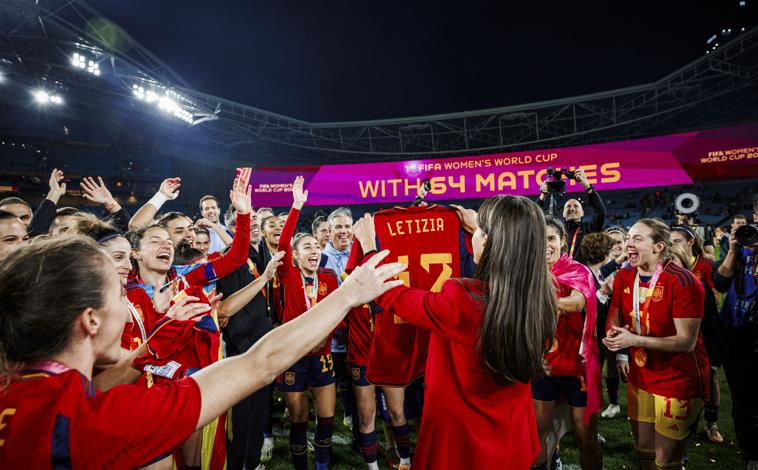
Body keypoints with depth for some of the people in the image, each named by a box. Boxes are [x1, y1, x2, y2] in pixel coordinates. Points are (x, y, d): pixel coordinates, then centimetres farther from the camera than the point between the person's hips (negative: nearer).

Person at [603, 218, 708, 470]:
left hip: (679, 382, -5)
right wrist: (613, 335, -14)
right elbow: (615, 321, 9)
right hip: (640, 378, 5)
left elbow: (686, 342, -21)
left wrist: (635, 340, -28)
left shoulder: (684, 283, -20)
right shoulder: (623, 277, -1)